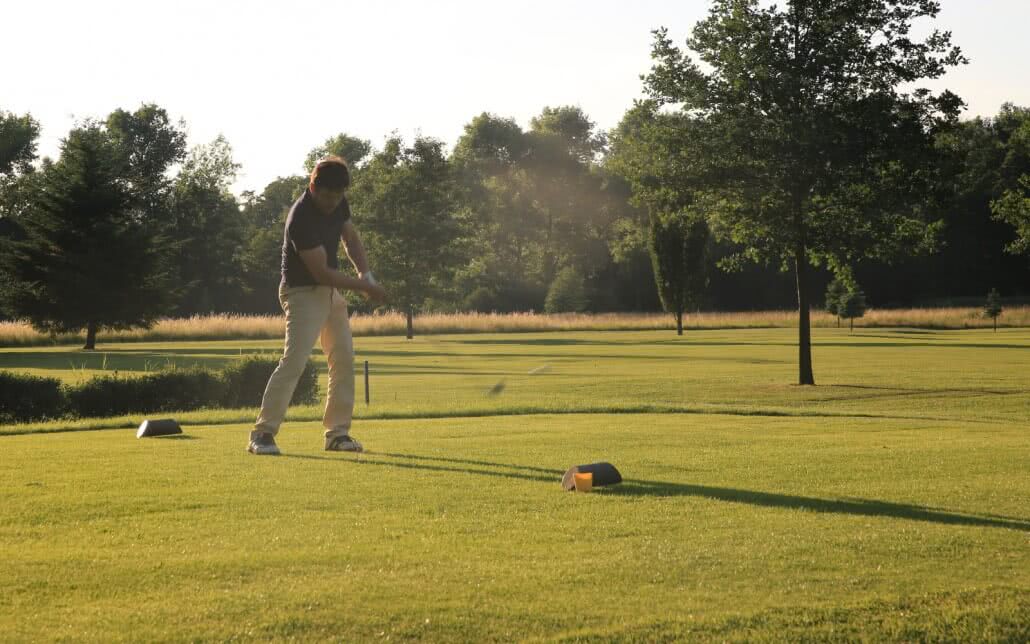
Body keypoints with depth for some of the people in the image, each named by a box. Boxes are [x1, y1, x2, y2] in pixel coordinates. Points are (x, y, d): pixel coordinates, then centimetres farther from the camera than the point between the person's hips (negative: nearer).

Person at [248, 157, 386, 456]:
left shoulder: (338, 203, -3)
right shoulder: (301, 218, -28)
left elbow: (351, 237, 13)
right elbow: (321, 272, -25)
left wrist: (365, 272, -5)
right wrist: (365, 287, -19)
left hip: (331, 290, 9)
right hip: (304, 292, -9)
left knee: (344, 360, 7)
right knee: (294, 359, -19)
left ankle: (337, 432, 14)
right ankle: (262, 433, -17)